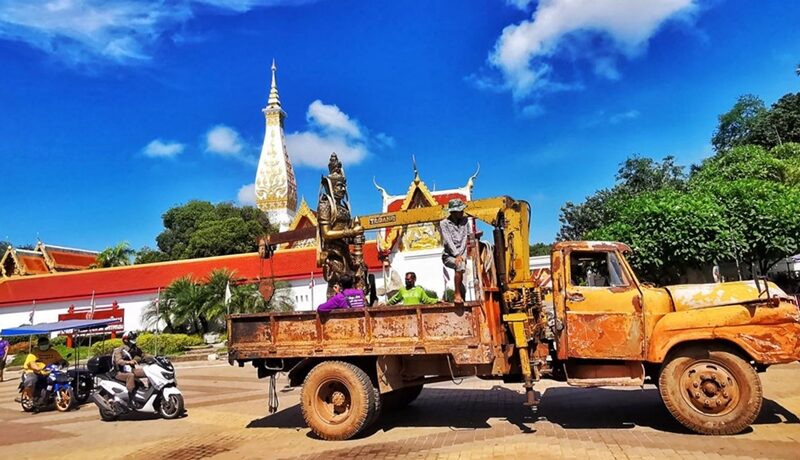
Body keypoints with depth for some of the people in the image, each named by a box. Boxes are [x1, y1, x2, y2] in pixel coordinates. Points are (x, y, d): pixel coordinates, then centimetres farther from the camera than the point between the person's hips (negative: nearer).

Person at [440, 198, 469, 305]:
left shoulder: (464, 221, 8)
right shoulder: (444, 223, -4)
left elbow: (465, 239, 6)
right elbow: (448, 241, -13)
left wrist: (460, 255, -5)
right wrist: (456, 255, -22)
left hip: (461, 254, 4)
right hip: (448, 255, -4)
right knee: (460, 265, -30)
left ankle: (459, 296, -11)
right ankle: (457, 294, -25)